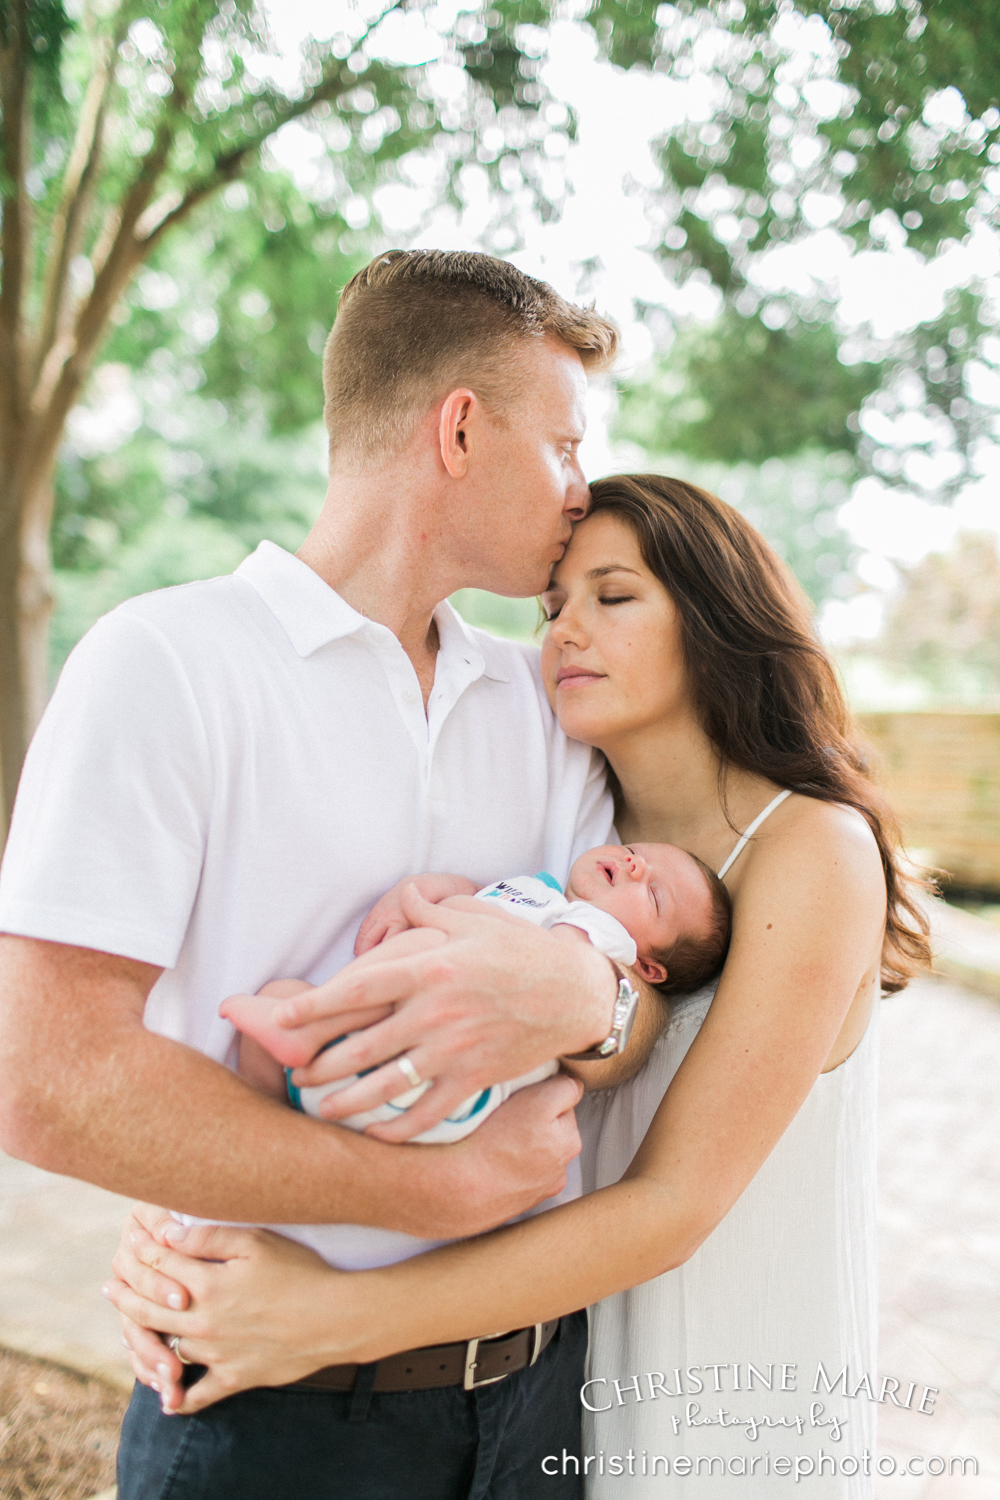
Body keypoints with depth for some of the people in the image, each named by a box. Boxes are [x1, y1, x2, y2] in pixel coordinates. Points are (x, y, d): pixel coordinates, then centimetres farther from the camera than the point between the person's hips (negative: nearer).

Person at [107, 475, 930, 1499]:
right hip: (581, 1359, 5)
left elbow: (673, 1202, -26)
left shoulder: (813, 847, -21)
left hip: (745, 1395, -5)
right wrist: (174, 1231, -22)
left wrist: (331, 1317, -30)